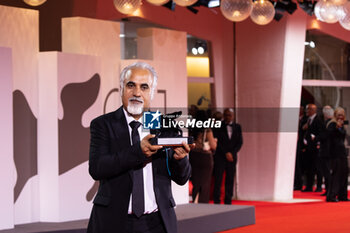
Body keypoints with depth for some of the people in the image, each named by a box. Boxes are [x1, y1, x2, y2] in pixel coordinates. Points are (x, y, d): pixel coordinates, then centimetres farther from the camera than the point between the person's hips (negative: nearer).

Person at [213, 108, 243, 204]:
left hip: (232, 157, 3)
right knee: (218, 180, -6)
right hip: (220, 157, -3)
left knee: (230, 180, 2)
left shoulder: (237, 127, 12)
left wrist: (232, 153, -6)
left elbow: (240, 142, 8)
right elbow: (217, 142, -5)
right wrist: (226, 153, -10)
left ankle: (228, 202, 5)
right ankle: (217, 202, -5)